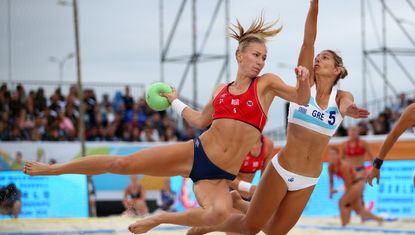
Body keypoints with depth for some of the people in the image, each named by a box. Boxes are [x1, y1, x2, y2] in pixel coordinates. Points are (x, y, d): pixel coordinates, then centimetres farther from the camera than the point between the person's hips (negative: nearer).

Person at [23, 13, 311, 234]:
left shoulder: (267, 83, 3)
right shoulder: (220, 90, 12)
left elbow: (302, 99, -5)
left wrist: (304, 80, -25)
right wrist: (175, 101, 32)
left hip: (219, 177, -2)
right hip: (194, 153, 2)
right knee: (122, 163, -7)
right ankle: (53, 169, 10)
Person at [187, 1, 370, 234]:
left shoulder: (342, 97, 4)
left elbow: (345, 106, -21)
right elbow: (308, 42, -10)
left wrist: (348, 110, -46)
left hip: (308, 180, 3)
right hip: (282, 168, -3)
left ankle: (243, 206, 39)